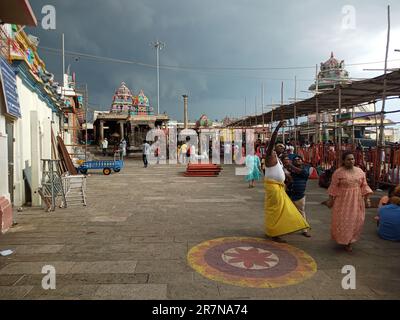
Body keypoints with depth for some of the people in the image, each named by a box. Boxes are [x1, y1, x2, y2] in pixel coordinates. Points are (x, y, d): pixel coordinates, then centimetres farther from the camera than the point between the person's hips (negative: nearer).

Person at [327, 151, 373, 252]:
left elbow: (364, 186, 8)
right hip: (343, 200, -3)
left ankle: (350, 241, 23)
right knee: (342, 221, 0)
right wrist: (330, 200, -5)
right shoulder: (338, 172, -7)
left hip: (357, 200, 4)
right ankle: (345, 241, 18)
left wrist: (367, 198, 0)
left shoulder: (360, 171, 5)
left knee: (356, 220, 6)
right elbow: (334, 187, -5)